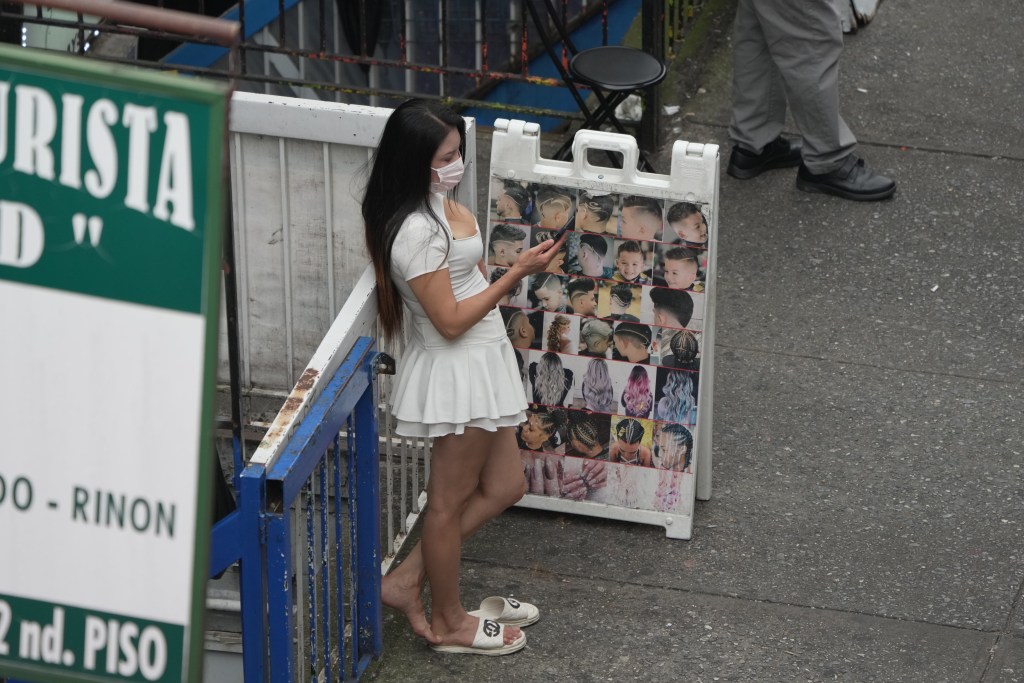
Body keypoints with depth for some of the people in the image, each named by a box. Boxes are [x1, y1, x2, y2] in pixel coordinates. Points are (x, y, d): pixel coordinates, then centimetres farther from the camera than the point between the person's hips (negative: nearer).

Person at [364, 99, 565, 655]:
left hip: (481, 361, 10)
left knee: (503, 488, 17)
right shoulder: (418, 232, -26)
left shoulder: (436, 204, 5)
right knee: (451, 500, 7)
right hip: (457, 370, -10)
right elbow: (450, 321, -23)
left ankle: (406, 579, 24)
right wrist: (516, 274, -22)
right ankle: (448, 622, 24)